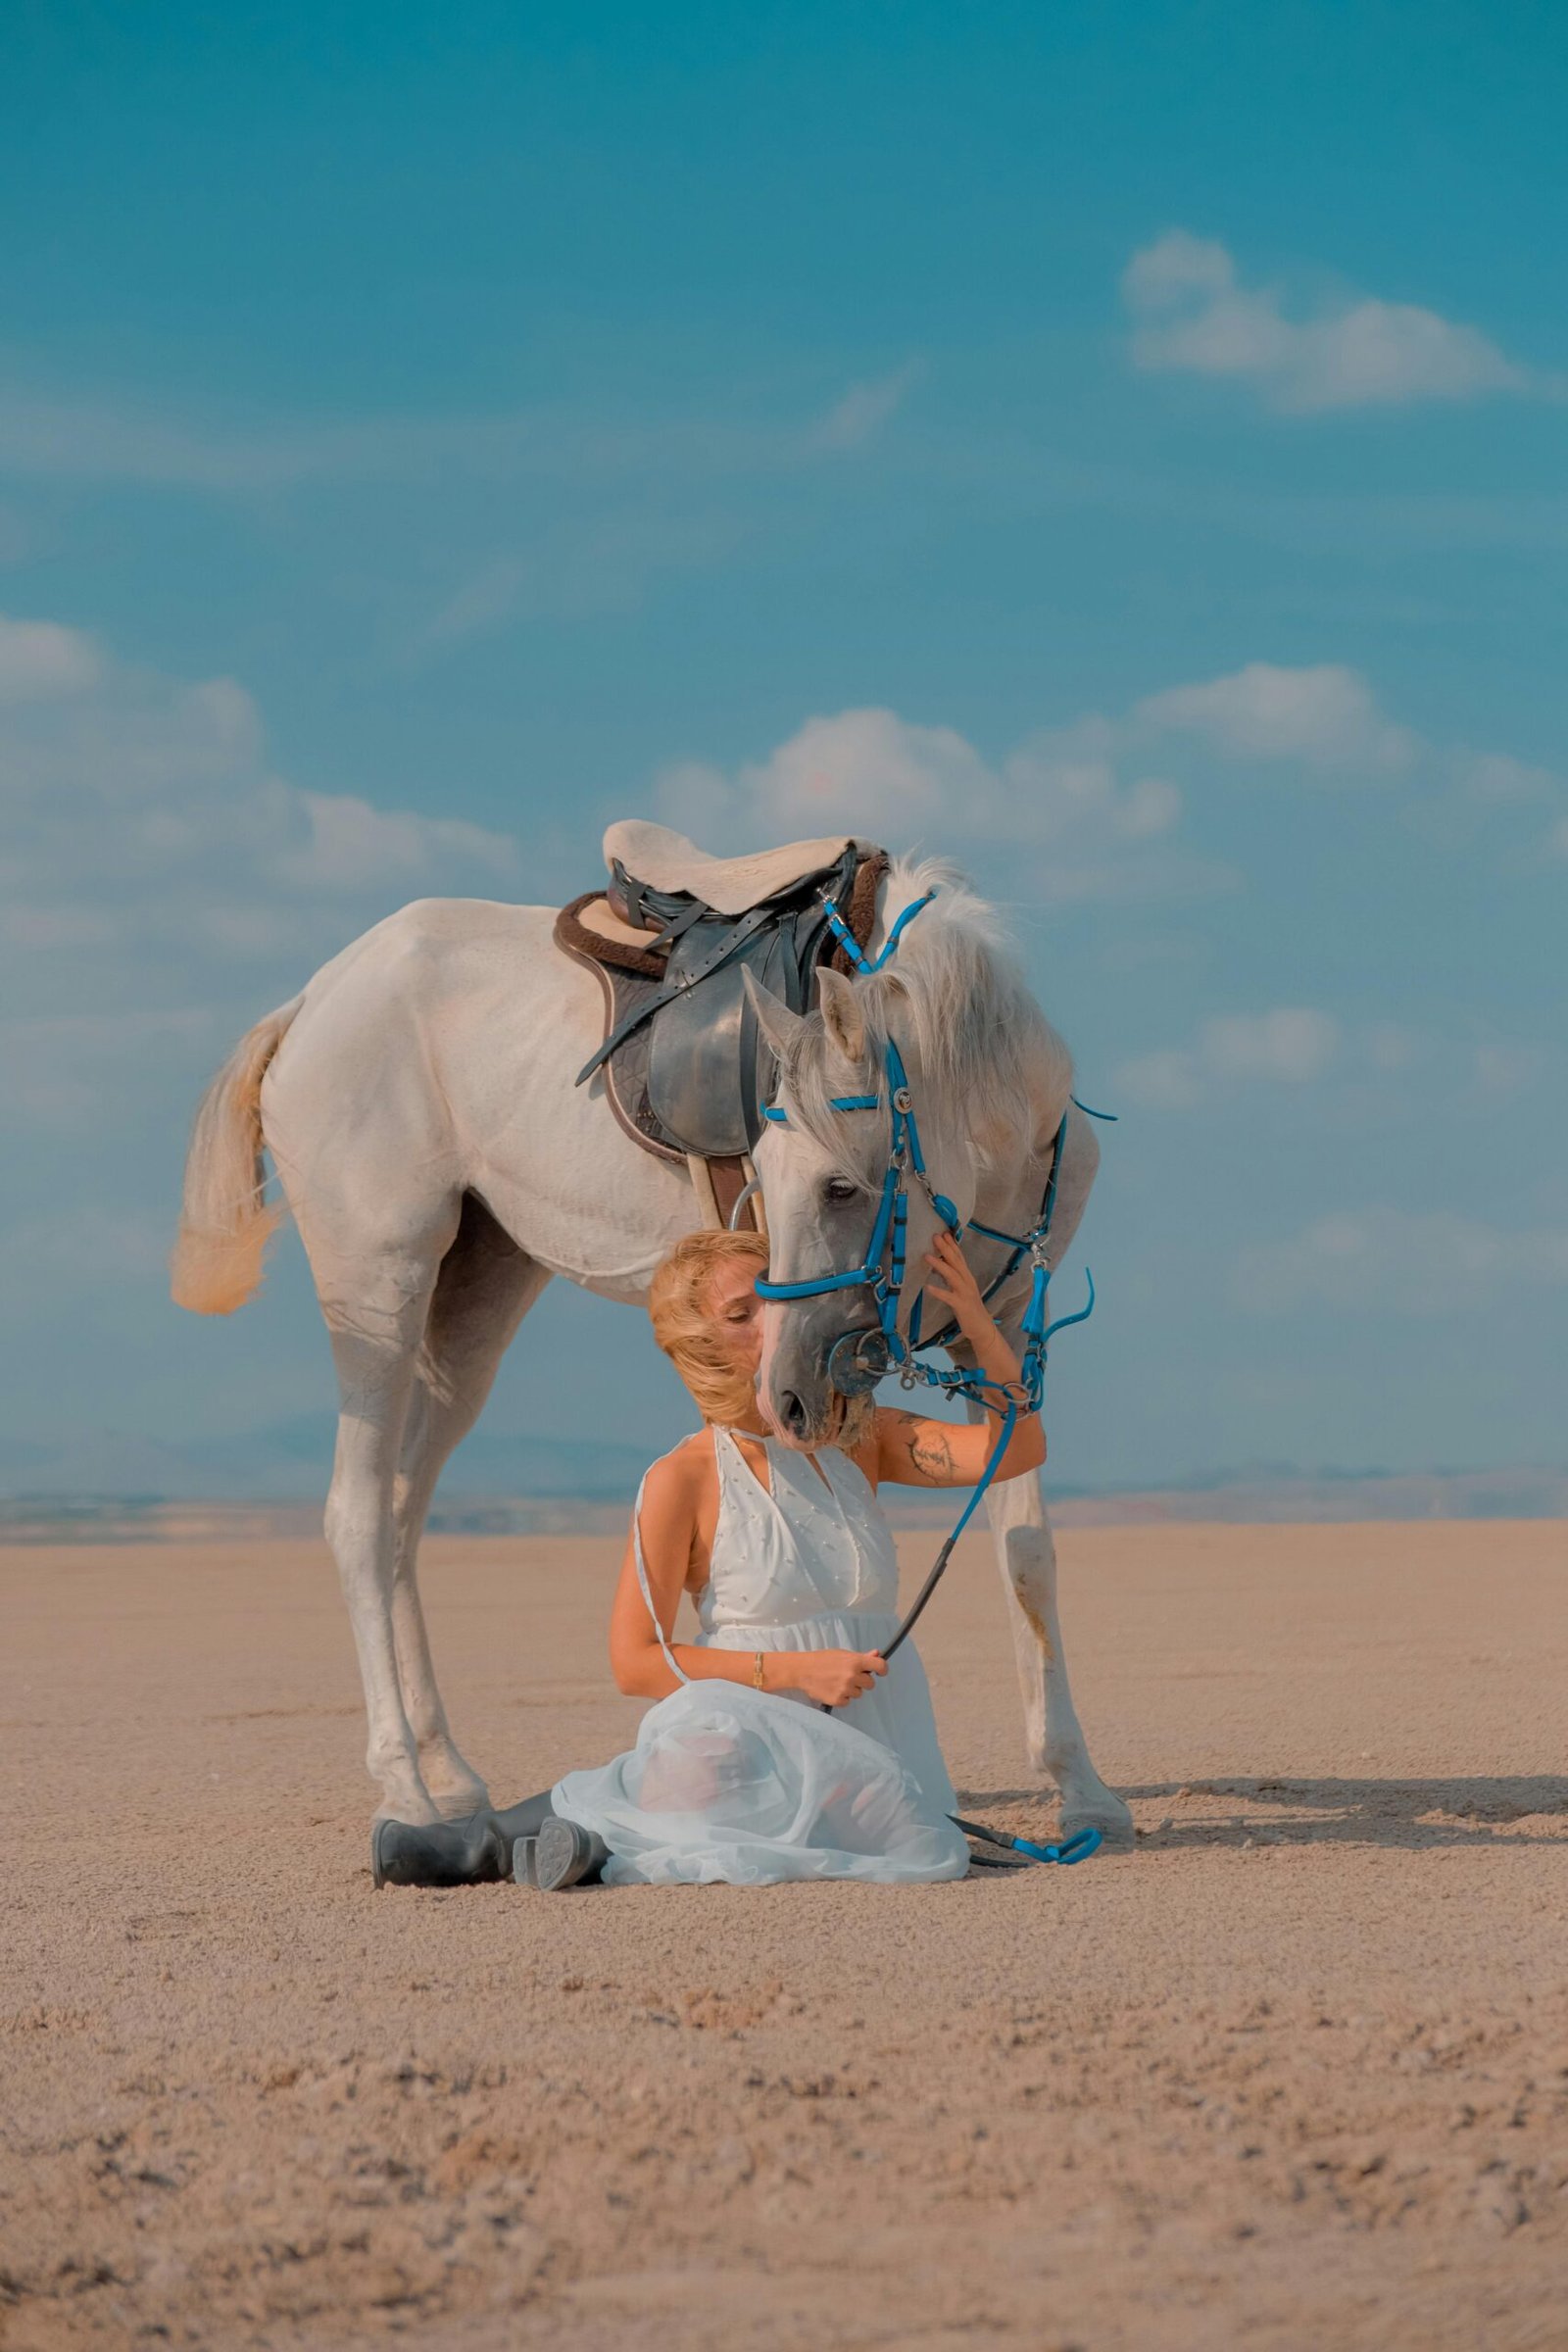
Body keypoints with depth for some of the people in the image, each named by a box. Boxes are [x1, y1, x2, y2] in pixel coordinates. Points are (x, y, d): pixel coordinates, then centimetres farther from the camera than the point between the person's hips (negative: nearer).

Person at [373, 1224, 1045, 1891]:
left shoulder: (858, 1438, 12)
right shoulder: (684, 1480, -1)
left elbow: (1015, 1450, 2)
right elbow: (634, 1661, -5)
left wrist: (972, 1316, -10)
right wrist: (793, 1669, -12)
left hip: (869, 1754, 4)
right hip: (760, 1739, -4)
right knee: (705, 1722, -42)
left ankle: (603, 1842, -27)